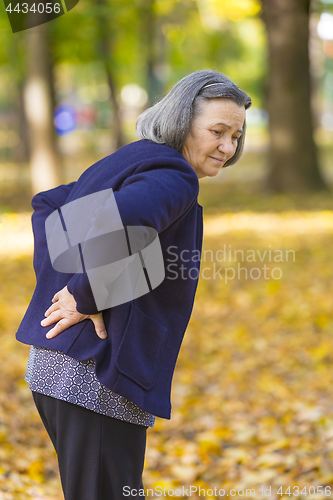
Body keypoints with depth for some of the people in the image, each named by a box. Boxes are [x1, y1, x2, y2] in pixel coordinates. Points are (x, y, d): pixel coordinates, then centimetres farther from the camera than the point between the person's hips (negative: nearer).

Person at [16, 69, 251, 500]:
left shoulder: (128, 162, 16)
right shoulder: (175, 177, -14)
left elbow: (47, 205, 25)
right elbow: (115, 225, -34)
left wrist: (58, 282, 13)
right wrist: (85, 297, -19)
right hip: (96, 373, -10)